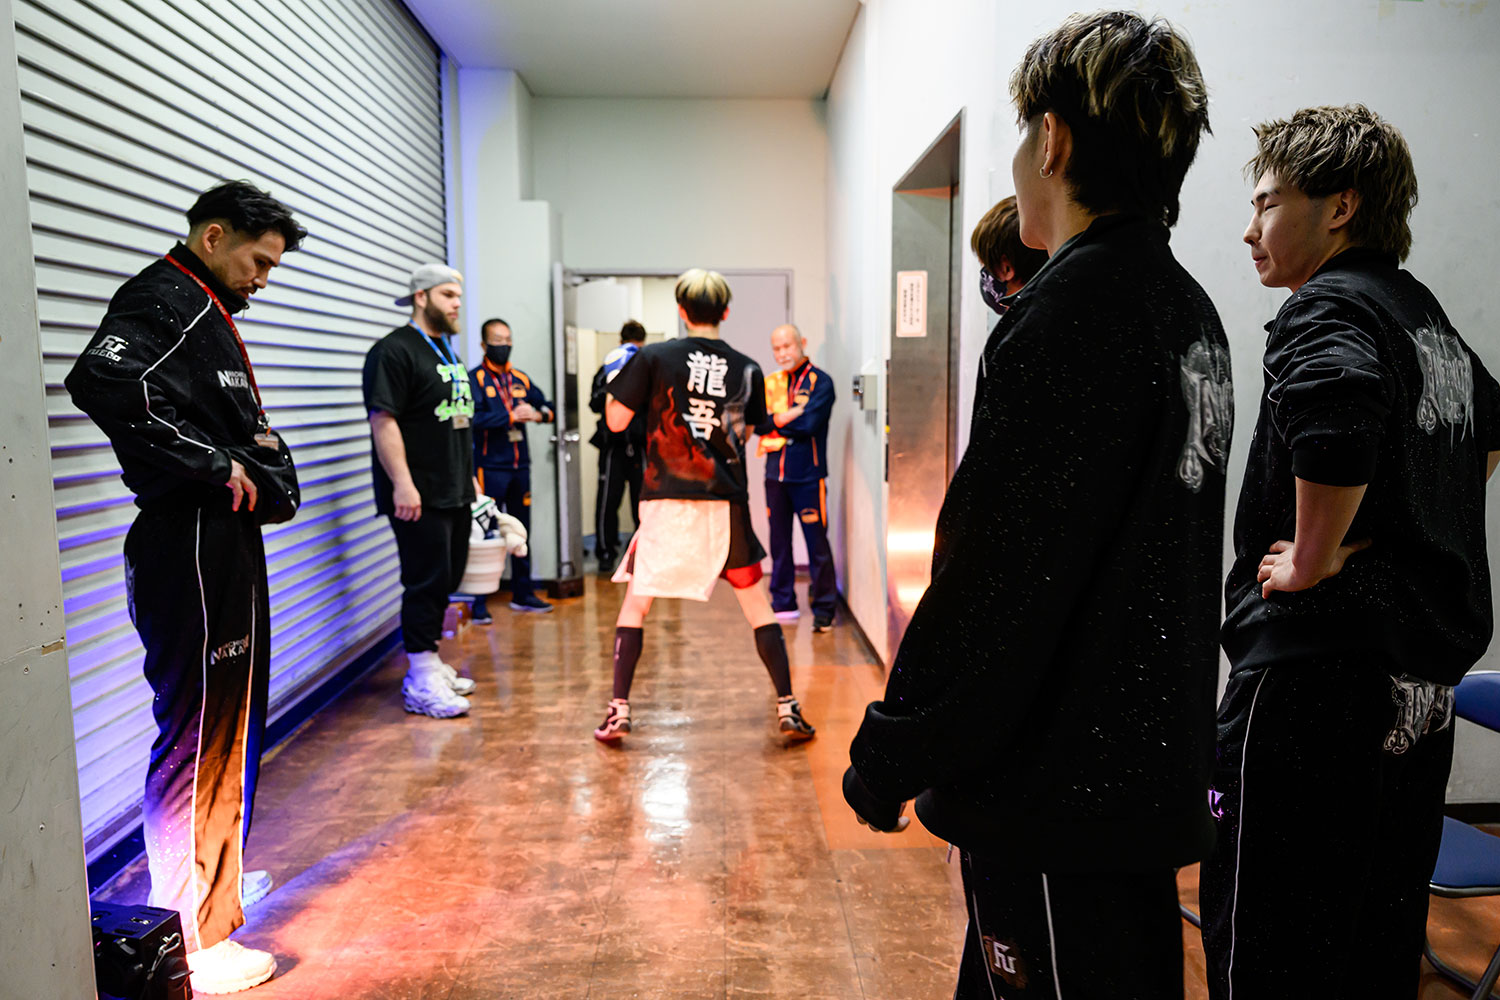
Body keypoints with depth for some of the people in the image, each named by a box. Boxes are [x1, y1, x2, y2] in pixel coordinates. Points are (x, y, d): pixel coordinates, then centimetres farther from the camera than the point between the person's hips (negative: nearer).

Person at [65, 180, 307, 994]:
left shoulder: (204, 309, 20)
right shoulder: (165, 299, -12)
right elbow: (102, 381, -31)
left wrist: (253, 448, 4)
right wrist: (217, 463, -23)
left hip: (222, 544, 11)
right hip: (192, 550, -11)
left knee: (228, 722, 21)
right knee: (199, 733, -2)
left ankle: (218, 881, 40)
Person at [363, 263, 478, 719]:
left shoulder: (445, 350, 19)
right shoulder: (394, 351, -11)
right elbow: (383, 419, -19)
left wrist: (469, 476, 22)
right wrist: (402, 483, -25)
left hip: (455, 492, 9)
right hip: (419, 495, -9)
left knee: (447, 579, 13)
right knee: (427, 581, -7)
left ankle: (430, 664, 25)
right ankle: (421, 681, 0)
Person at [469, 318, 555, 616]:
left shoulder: (520, 378, 14)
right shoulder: (475, 379, -5)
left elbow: (548, 407, 13)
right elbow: (474, 418, -19)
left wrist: (538, 414, -9)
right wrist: (511, 416, -23)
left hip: (520, 466, 6)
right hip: (490, 467, -6)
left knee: (522, 532, 13)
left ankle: (522, 594, 24)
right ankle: (479, 602, 1)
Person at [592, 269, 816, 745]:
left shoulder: (654, 358, -4)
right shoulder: (747, 369, 4)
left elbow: (617, 421, -1)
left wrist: (617, 379, 17)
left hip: (666, 498, -2)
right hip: (726, 500, 2)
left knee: (636, 601, 12)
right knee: (755, 602, 12)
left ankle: (618, 710, 11)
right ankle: (788, 707, 13)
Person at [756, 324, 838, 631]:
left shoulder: (820, 382, -2)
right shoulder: (771, 382, 14)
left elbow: (809, 425, -15)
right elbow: (757, 423, 1)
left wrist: (775, 421, -4)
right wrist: (787, 417, -13)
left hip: (807, 475, -5)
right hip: (775, 473, 5)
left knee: (817, 543, -4)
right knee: (779, 542, 10)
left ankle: (824, 608, 5)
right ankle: (783, 604, 22)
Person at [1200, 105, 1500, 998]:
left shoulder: (1326, 308, -11)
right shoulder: (1428, 315, 16)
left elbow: (1339, 405, -35)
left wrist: (1313, 558, -21)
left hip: (1317, 668, -9)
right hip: (1426, 679, 10)